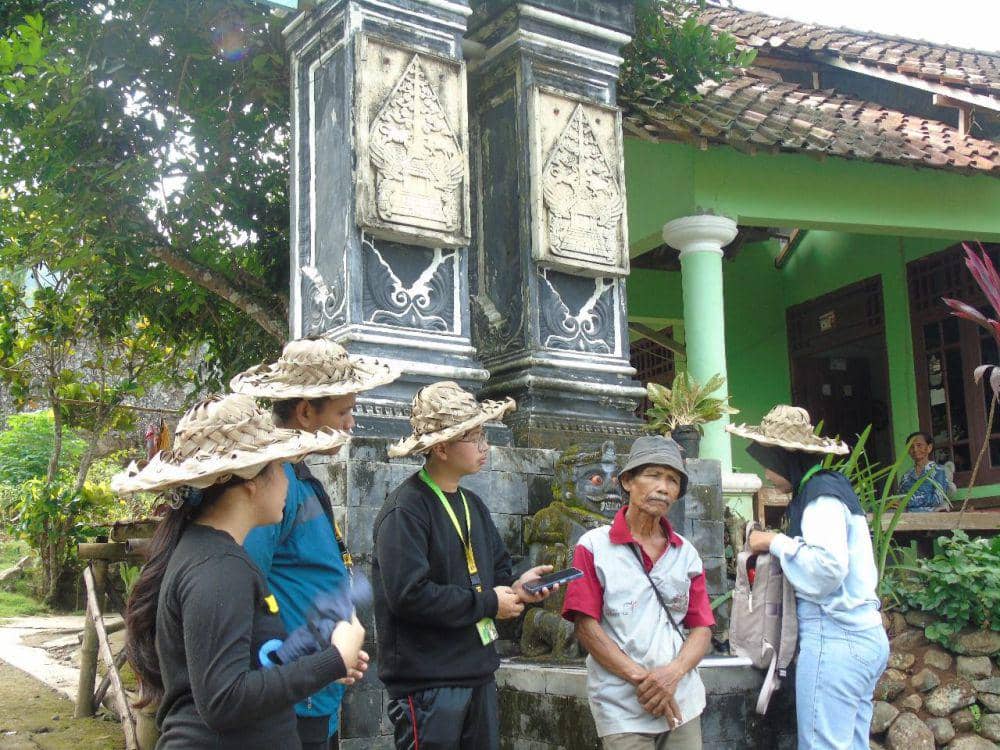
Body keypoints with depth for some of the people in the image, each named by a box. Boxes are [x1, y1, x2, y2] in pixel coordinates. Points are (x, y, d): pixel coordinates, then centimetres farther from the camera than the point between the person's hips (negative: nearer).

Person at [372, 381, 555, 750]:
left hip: (478, 672, 9)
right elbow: (409, 594, -26)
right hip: (427, 681, -9)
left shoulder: (473, 505, 13)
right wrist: (489, 604, -16)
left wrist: (515, 587, -6)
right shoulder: (405, 511, -17)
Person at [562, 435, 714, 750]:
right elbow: (586, 627, -7)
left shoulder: (686, 553, 8)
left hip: (683, 703, 4)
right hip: (623, 709, -4)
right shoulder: (594, 547, -3)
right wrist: (641, 677, -13)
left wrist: (672, 673, -12)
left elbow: (702, 629, 6)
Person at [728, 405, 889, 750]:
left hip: (835, 640, -10)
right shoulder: (830, 485, 17)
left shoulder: (822, 492, -12)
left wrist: (776, 542, -11)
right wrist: (778, 545, 9)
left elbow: (826, 569, -23)